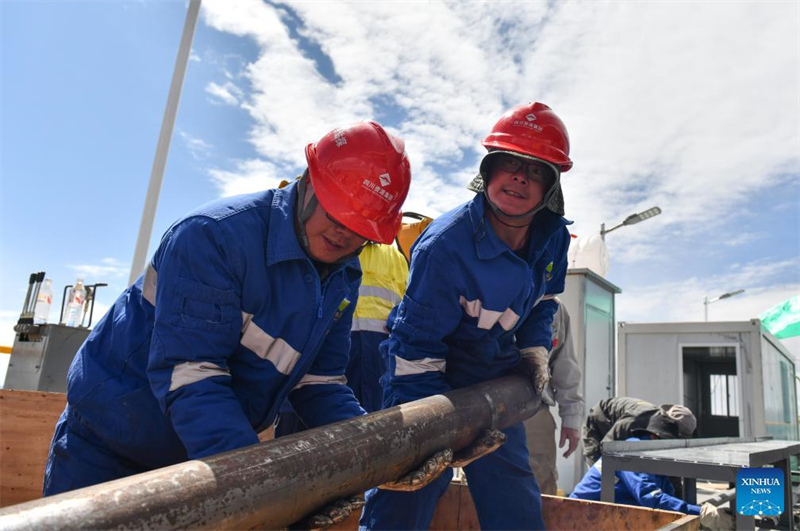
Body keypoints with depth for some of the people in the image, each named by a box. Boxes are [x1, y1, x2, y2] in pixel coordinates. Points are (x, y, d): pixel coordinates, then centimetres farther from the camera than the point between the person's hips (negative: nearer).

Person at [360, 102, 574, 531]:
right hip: (431, 379, -6)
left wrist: (534, 349, -1)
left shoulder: (553, 238, -8)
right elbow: (417, 341, -24)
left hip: (497, 379, 6)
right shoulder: (445, 245, -29)